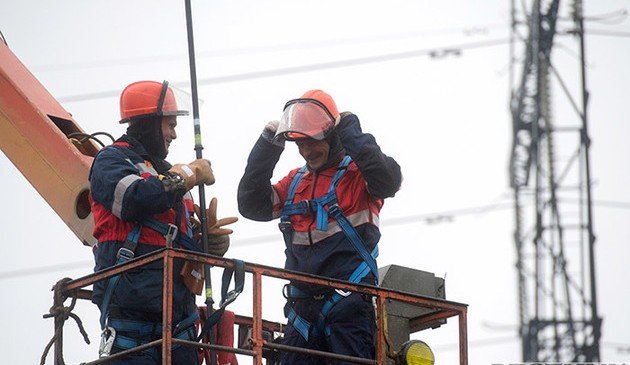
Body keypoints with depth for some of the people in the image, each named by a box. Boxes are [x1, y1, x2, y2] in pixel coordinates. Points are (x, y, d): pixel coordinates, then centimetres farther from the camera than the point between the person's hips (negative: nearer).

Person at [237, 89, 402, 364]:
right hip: (303, 307, 6)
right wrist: (267, 147, 5)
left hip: (348, 305, -6)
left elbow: (388, 181, -20)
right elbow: (251, 205, 10)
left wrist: (351, 134, -13)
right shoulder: (296, 182, 19)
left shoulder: (357, 173, 2)